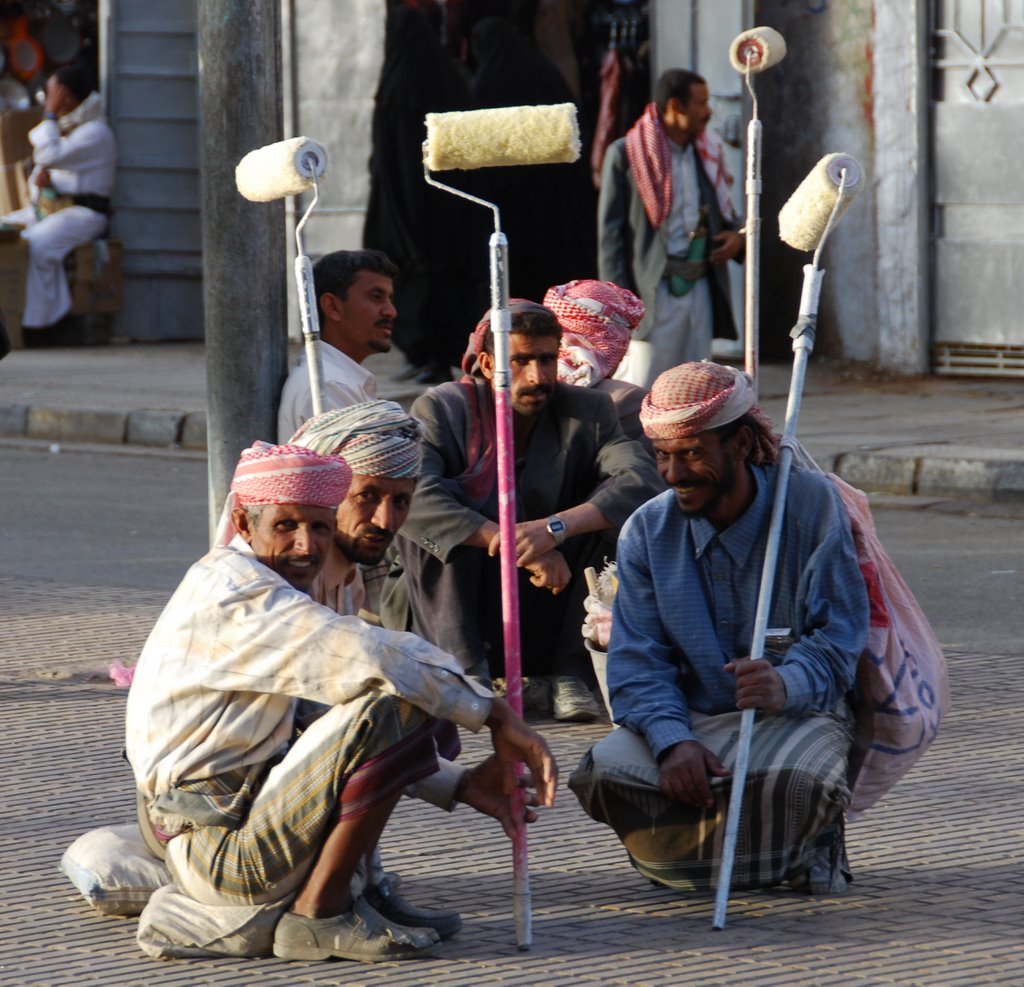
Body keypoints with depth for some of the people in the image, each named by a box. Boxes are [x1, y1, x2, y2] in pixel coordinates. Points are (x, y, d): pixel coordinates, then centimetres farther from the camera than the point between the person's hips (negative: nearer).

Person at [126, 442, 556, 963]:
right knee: (392, 709, -22)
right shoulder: (236, 591, -16)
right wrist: (498, 716, -23)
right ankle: (317, 916, -13)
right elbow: (366, 656, -29)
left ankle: (338, 890, 8)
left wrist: (462, 787, 12)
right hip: (222, 852, -11)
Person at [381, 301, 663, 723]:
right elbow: (413, 498, -29)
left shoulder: (586, 411, -1)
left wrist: (556, 528, -37)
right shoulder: (441, 410, -8)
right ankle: (463, 671, -29)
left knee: (610, 510, -17)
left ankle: (572, 672, -16)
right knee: (429, 523, -26)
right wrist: (522, 548, -37)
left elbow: (643, 481, -21)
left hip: (548, 621, 2)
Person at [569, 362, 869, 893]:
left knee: (795, 780, -39)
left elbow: (838, 637, -11)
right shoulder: (647, 531, 1)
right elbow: (637, 663, -6)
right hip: (692, 717, 3)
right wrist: (673, 741, -27)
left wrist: (786, 684, -34)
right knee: (605, 773, -27)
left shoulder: (811, 504, -7)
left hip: (795, 714, -3)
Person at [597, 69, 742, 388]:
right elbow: (610, 233, -4)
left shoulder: (707, 153, 14)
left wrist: (735, 237, 2)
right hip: (653, 292, -6)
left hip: (700, 287, 6)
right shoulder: (626, 155, -3)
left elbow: (724, 213, 27)